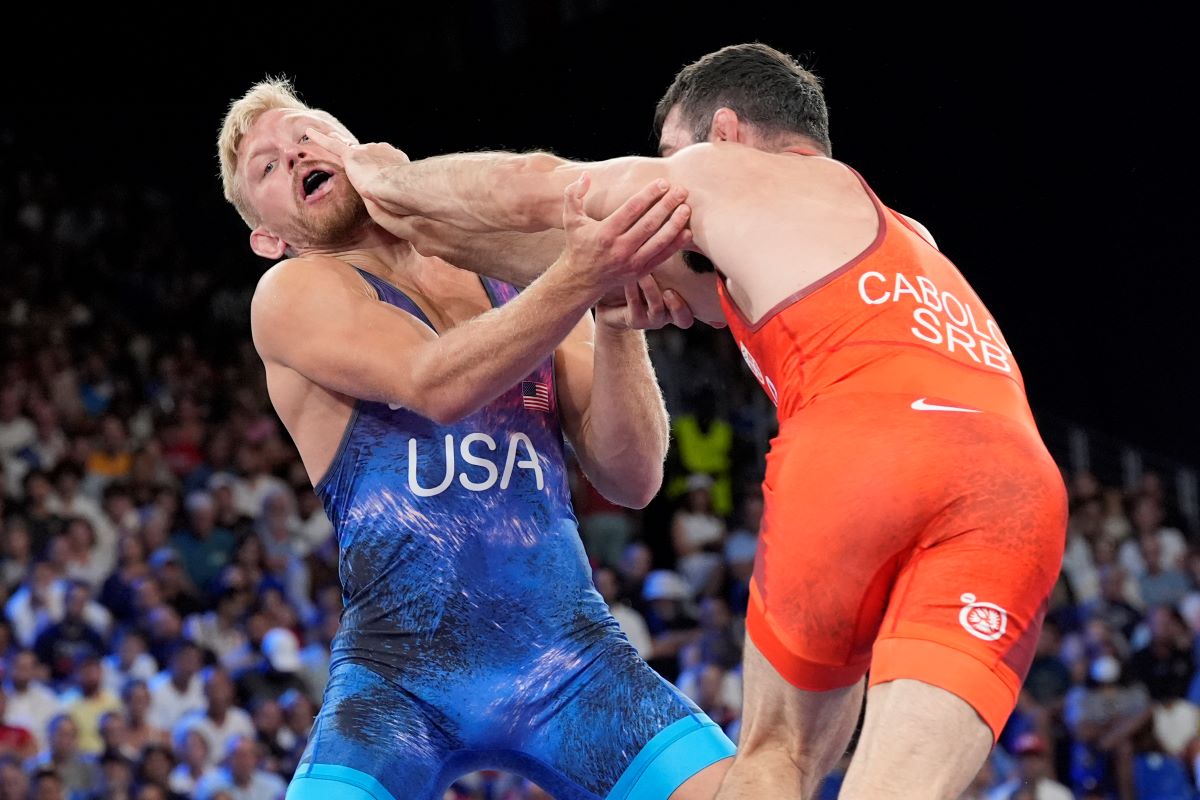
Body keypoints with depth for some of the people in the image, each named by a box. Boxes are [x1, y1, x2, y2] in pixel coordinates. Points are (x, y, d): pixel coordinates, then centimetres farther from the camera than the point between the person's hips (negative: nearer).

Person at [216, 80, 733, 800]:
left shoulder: (522, 286, 13)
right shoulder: (292, 295, 2)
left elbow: (633, 481, 5)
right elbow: (437, 384, -17)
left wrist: (617, 326, -11)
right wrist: (582, 276, -31)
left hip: (572, 655, 3)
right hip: (399, 670, -3)